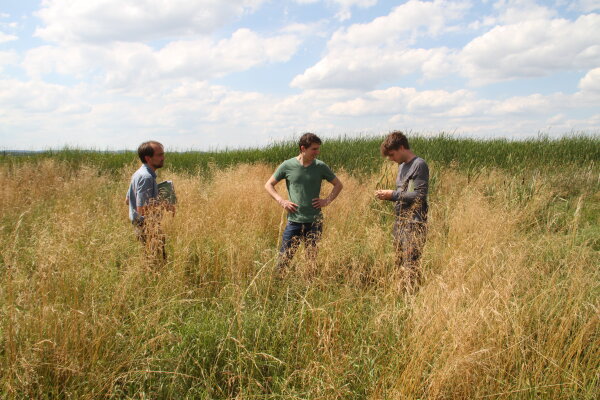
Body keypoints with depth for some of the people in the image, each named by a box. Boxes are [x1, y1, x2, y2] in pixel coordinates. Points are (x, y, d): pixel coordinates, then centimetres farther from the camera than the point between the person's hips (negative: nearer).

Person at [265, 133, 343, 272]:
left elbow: (338, 185, 13)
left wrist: (327, 201, -1)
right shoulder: (287, 165, -3)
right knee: (284, 257, -1)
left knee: (313, 258, 8)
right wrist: (281, 201, -6)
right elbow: (268, 185, 7)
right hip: (294, 220, -1)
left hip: (315, 221, 1)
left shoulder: (321, 167, 1)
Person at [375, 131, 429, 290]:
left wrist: (393, 194, -14)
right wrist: (388, 195, 3)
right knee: (400, 262, 12)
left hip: (414, 223, -9)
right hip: (400, 221, 9)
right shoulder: (402, 165, 16)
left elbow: (420, 195, -18)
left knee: (410, 264, -9)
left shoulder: (419, 165, -11)